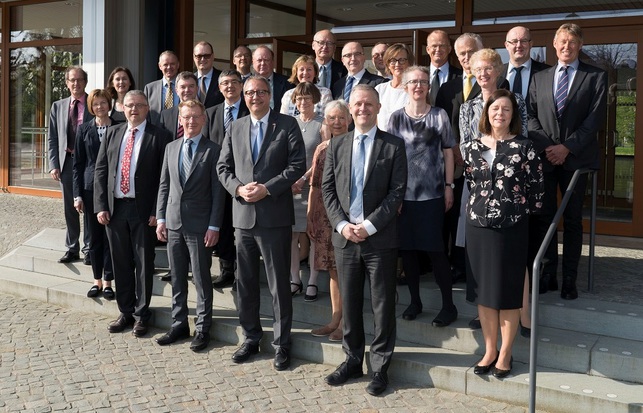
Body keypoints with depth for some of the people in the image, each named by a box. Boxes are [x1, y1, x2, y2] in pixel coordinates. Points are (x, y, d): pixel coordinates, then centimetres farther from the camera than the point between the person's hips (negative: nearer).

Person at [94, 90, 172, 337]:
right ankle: (126, 312, 24)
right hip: (115, 208, 4)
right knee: (121, 262, 11)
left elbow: (164, 177, -7)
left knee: (143, 263, 5)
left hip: (143, 210, -4)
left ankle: (141, 314, 17)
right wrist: (100, 206, 0)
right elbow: (100, 171, 9)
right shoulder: (112, 134, 11)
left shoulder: (159, 137, -3)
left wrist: (157, 212, -12)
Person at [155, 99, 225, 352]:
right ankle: (179, 324, 23)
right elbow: (164, 185, 12)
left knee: (201, 279, 2)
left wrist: (214, 226, -12)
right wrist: (161, 218, 5)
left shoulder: (213, 151, -4)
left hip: (200, 225, -5)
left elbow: (218, 191, -7)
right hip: (174, 223, 5)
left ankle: (202, 329, 11)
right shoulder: (171, 148, 11)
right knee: (177, 278, 12)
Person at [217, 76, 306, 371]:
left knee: (279, 283, 2)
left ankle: (282, 343, 12)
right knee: (246, 282, 12)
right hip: (243, 214, 4)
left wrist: (267, 188, -15)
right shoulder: (235, 128, 12)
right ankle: (251, 337, 25)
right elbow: (223, 166, 11)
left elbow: (298, 164, -7)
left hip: (275, 216, -4)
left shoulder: (287, 125, 0)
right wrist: (238, 188, -8)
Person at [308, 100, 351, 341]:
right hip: (325, 217, 5)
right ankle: (335, 320, 21)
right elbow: (315, 187, 14)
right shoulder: (321, 149, 11)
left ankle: (346, 323, 8)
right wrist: (309, 218, 10)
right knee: (333, 269, 12)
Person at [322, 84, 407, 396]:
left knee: (382, 304, 4)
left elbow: (397, 191, -7)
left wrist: (369, 225, -14)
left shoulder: (394, 145, -1)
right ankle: (353, 360, 24)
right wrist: (342, 224, -8)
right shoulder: (336, 145, 10)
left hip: (380, 238, -3)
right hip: (345, 236, 3)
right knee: (349, 302, 11)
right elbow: (327, 189, 6)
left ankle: (380, 367, 15)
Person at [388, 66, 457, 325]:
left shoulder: (439, 116, 1)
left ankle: (448, 305, 9)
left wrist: (449, 186, -1)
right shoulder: (396, 118, 5)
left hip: (432, 193, -2)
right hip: (403, 192, 3)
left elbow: (447, 152, 4)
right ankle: (414, 300, 21)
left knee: (435, 249, -2)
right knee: (407, 247, 7)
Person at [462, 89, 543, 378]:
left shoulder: (523, 147, -6)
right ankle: (490, 350, 23)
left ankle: (505, 353, 19)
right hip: (478, 226, 3)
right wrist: (481, 206, 11)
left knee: (508, 291, 5)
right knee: (483, 290, 9)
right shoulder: (471, 147, 3)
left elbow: (536, 187, -2)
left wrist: (523, 213, 3)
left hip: (512, 228, -3)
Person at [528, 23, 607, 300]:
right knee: (545, 216, 3)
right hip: (544, 157, 2)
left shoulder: (596, 77, 4)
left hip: (576, 158, -2)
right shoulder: (539, 78, 13)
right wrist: (545, 146, -9)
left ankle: (569, 279, 8)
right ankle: (548, 273, 12)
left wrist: (567, 147, -13)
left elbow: (596, 118, -5)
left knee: (572, 220, 3)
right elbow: (531, 116, 6)